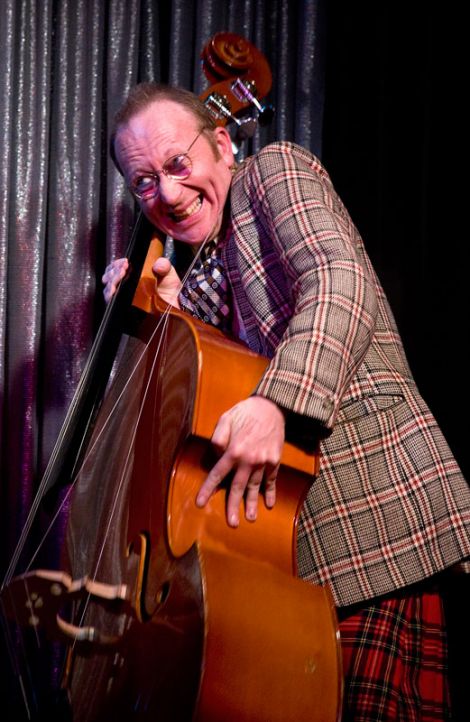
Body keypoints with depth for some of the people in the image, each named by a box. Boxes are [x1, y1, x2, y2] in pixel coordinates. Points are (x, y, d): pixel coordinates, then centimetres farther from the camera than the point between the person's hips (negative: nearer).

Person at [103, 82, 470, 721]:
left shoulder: (276, 171, -1)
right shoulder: (202, 261, 21)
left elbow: (340, 285, -21)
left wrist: (274, 403, -35)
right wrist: (175, 306, 4)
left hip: (371, 507, -7)